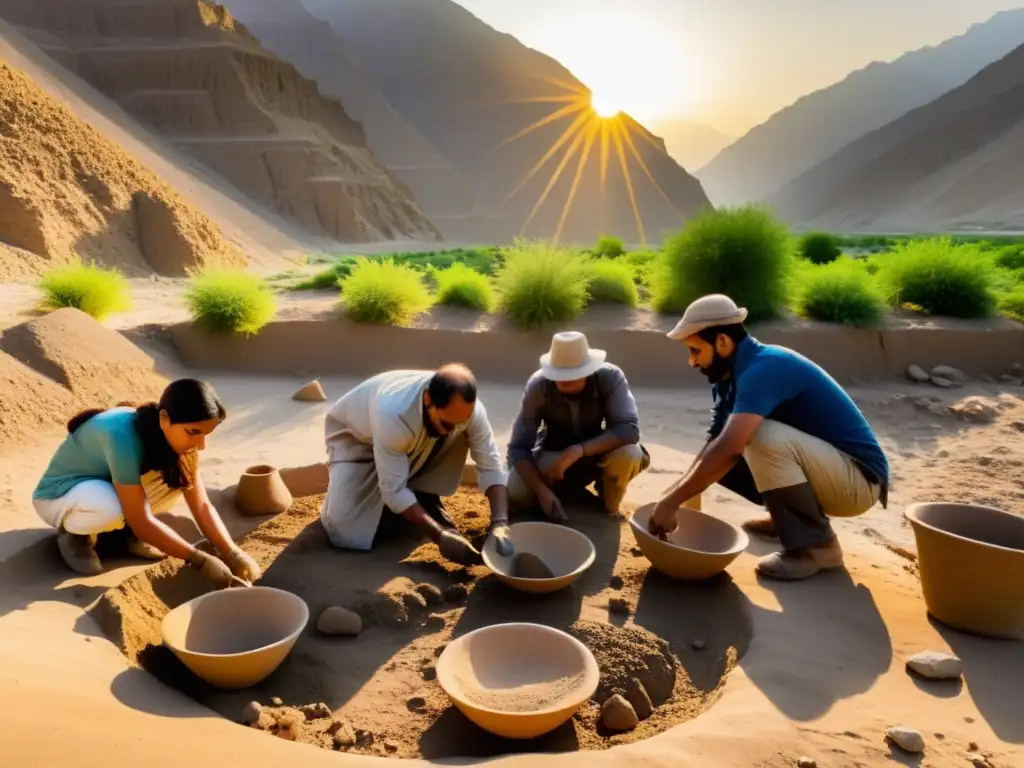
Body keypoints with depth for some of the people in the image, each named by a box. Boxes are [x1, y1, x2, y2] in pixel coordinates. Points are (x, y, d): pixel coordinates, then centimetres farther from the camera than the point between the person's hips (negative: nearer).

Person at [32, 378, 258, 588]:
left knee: (182, 480, -20)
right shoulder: (123, 435, -37)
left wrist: (233, 553, -28)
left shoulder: (175, 435, -16)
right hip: (59, 495, -5)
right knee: (113, 508, -39)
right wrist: (200, 560, -33)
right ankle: (72, 532, -5)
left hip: (108, 485, 6)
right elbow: (141, 523, -35)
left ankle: (126, 530, 3)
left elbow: (202, 505, -15)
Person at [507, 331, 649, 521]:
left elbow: (629, 429, -34)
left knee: (629, 454, -33)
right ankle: (566, 489, 8)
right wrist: (542, 491, -37)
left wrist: (578, 450, -44)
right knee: (515, 493, -26)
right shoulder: (538, 386, -27)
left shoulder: (610, 377, -27)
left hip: (594, 452, 0)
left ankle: (609, 509, 0)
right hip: (552, 456, 1)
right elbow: (518, 447, -24)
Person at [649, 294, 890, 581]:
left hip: (858, 477, -8)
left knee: (764, 437, -33)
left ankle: (816, 545, -14)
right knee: (715, 461, 2)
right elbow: (715, 445, 4)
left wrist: (672, 502, -31)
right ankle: (793, 518, 16)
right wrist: (681, 500, -6)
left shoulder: (764, 368, -26)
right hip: (822, 465, 9)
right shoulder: (732, 374, 2)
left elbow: (728, 449, -37)